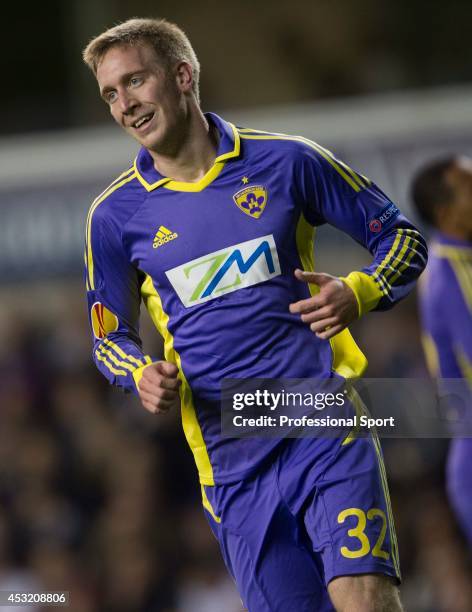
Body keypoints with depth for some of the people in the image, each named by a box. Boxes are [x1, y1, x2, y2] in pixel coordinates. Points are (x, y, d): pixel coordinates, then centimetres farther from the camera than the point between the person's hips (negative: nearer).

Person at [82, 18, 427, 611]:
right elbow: (110, 337, 17)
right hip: (231, 465, 2)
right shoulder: (114, 216, 6)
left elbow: (402, 239, 9)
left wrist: (356, 294, -11)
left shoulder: (286, 161, 1)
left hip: (327, 429, -2)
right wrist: (142, 375, -6)